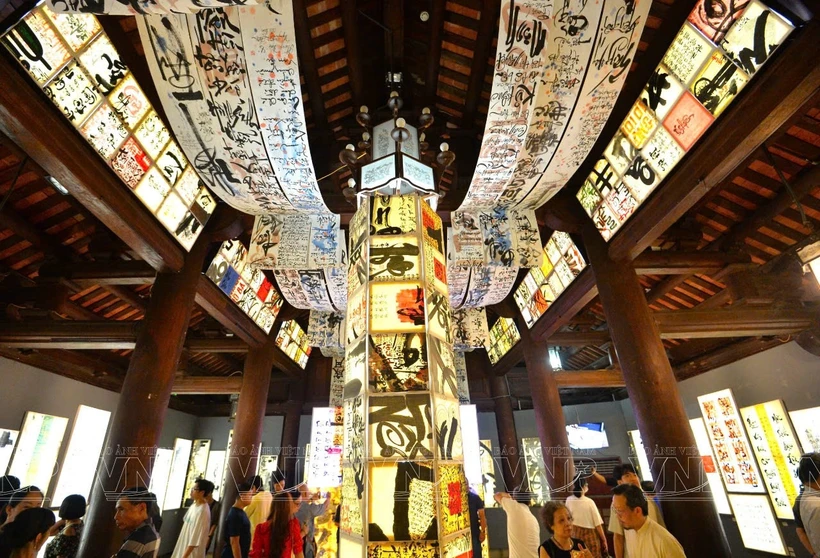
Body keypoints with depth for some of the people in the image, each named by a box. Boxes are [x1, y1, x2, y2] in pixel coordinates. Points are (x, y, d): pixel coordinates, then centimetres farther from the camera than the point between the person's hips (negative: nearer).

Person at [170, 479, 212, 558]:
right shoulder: (194, 505, 3)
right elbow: (187, 525, 12)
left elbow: (196, 538, -24)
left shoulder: (203, 511, -25)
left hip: (192, 551, -8)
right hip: (184, 545, 8)